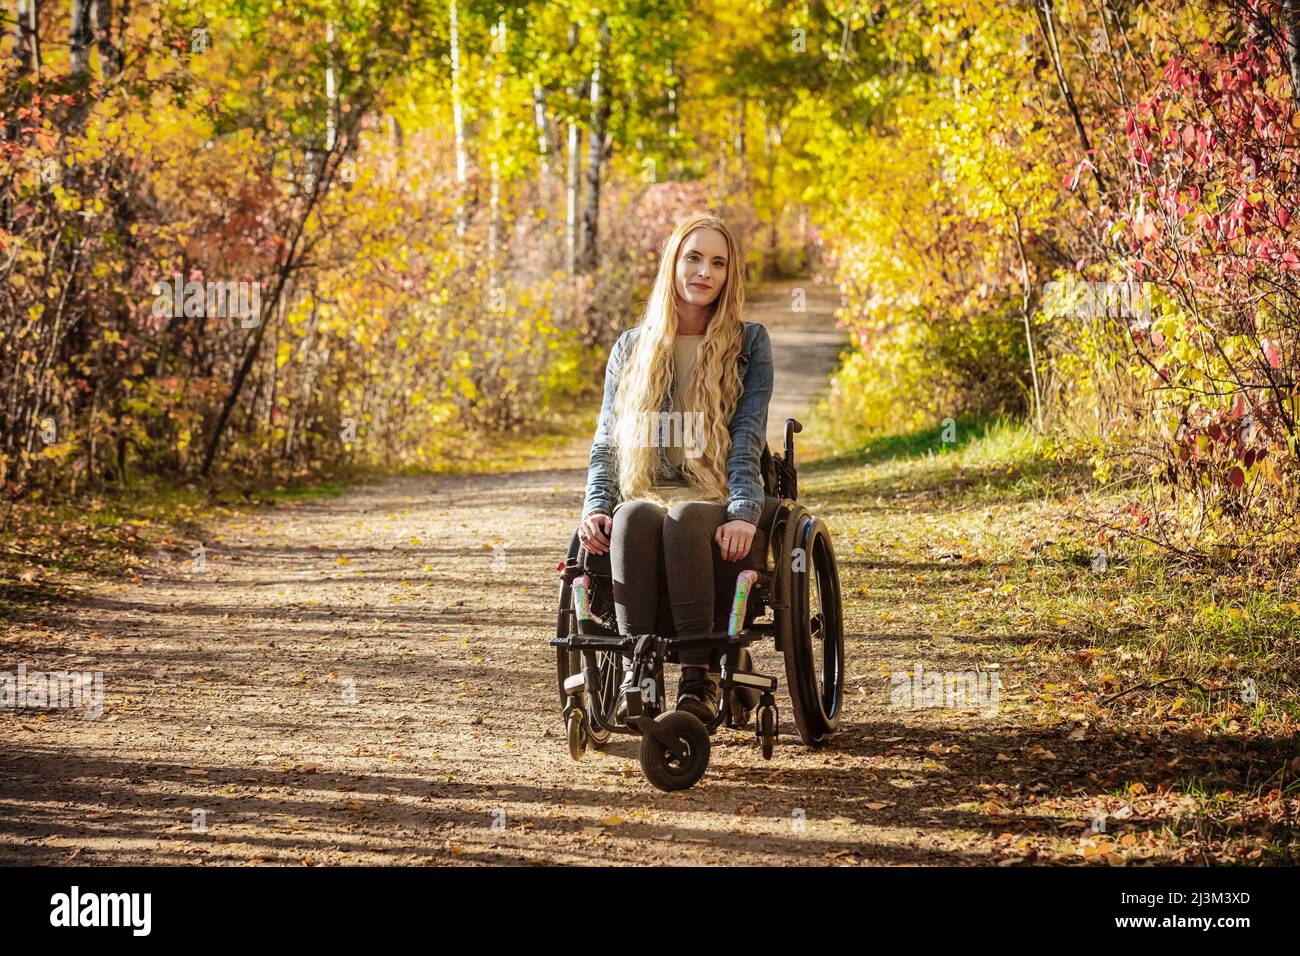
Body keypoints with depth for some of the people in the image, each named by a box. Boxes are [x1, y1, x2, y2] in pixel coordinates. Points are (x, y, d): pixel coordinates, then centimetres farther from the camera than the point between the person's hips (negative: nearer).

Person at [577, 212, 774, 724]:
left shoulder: (749, 343, 10)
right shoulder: (631, 349, 17)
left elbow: (748, 436, -1)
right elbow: (606, 442, 12)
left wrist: (743, 514, -18)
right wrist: (595, 506, -8)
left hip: (715, 502, -2)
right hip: (645, 494, 2)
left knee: (682, 520, -39)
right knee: (633, 518, -37)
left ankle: (699, 681, -44)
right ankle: (635, 677, -44)